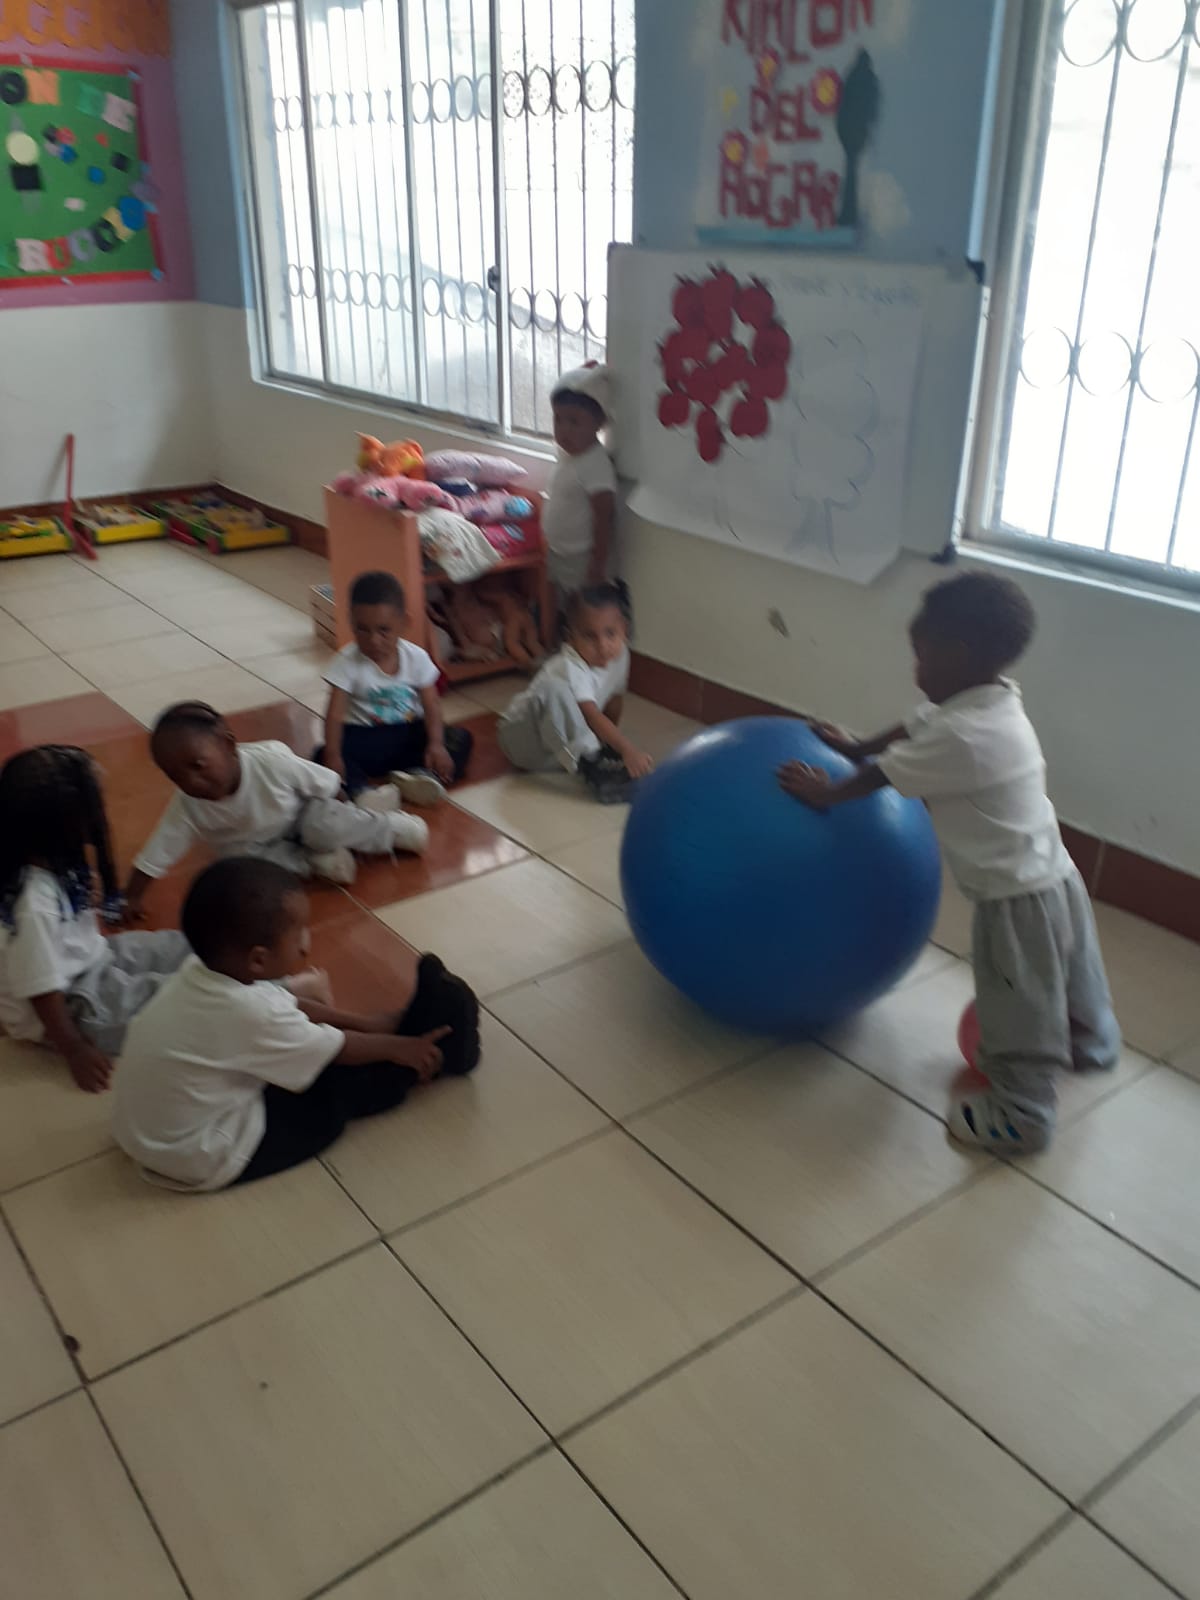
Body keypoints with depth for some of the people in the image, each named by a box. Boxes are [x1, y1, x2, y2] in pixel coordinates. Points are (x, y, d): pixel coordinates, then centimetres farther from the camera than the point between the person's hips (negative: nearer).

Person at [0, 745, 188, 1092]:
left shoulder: (54, 862, -9)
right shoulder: (34, 905, -35)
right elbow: (43, 993, -25)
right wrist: (76, 1051, -16)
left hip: (91, 962, 9)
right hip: (69, 1006, -9)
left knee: (186, 948, 6)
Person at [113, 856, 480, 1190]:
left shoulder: (207, 968, -10)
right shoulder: (250, 1013, -33)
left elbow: (293, 1008, 4)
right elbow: (338, 1050, -15)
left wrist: (375, 1023, 6)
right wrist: (398, 1047, 2)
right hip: (200, 1160, -8)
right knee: (335, 1089, -2)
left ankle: (406, 1022, 19)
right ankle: (434, 1054, 15)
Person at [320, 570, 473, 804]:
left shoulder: (416, 657, -6)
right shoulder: (347, 662, -12)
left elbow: (432, 706, -9)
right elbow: (335, 715, -18)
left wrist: (436, 744, -27)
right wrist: (333, 756, -33)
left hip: (409, 734, 2)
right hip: (364, 737, -2)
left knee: (461, 737, -20)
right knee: (323, 755, -29)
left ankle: (422, 776, -43)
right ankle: (361, 790, -52)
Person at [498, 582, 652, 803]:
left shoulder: (619, 654, -9)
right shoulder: (569, 669, -33)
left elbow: (613, 701, 6)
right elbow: (592, 716, -43)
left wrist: (609, 739, 2)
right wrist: (627, 749, -52)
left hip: (562, 741, 8)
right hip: (523, 741, -8)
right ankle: (591, 764, -36)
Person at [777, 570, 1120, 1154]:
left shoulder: (961, 736, -30)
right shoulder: (992, 697, -3)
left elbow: (883, 775, -15)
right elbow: (914, 731, 13)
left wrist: (825, 793, 1)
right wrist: (857, 747, 23)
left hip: (1018, 899, -9)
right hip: (1052, 877, 9)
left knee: (1018, 1008, 9)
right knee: (1064, 980, 31)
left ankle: (1019, 1116, 26)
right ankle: (1090, 1045, 55)